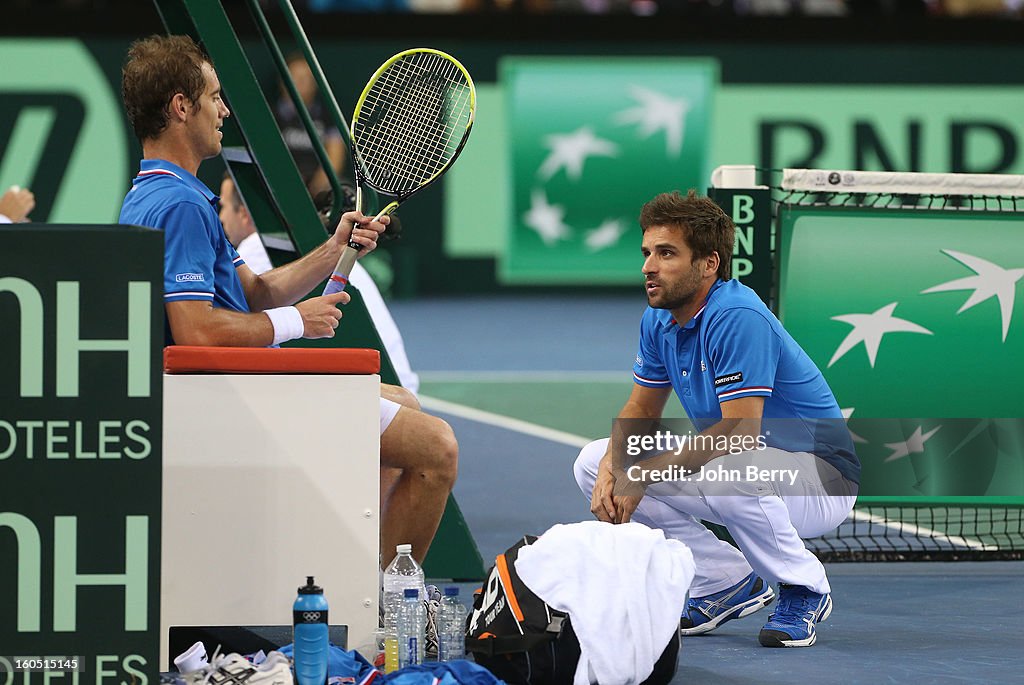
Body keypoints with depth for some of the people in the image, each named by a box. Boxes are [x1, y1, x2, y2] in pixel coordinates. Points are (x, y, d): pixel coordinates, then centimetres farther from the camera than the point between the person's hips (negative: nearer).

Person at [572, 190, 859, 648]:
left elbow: (739, 432, -32)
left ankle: (804, 590, -12)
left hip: (819, 479, -9)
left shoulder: (738, 318, -27)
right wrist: (613, 467, -10)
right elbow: (642, 409, 11)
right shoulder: (658, 321, 0)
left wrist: (646, 473, -27)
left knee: (729, 470, -42)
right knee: (592, 464, 1)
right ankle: (730, 584, 5)